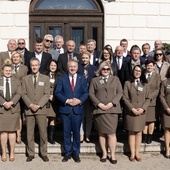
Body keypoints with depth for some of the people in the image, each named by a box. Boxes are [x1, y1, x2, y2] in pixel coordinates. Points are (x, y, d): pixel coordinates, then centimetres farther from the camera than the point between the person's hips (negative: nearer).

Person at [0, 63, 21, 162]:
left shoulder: (17, 81, 8)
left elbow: (19, 94, -3)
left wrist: (11, 102, -18)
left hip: (14, 109, 0)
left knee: (12, 131, 3)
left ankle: (12, 153, 11)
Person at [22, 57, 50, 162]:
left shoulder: (45, 78, 7)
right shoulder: (25, 79, 10)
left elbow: (47, 94, -1)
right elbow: (24, 94, 3)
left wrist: (38, 105, -12)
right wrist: (31, 105, -11)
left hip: (41, 109, -1)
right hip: (29, 109, 1)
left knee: (43, 132, 0)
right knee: (29, 133, 5)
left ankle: (44, 153, 10)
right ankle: (31, 154, 13)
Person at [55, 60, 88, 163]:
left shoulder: (82, 78, 9)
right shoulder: (62, 78, 6)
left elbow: (85, 93, 3)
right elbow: (57, 92, -2)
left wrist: (80, 100, -16)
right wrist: (67, 100, -16)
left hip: (78, 109, 0)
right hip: (65, 109, 0)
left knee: (76, 132, 6)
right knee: (67, 132, 6)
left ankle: (76, 153, 18)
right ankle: (67, 153, 17)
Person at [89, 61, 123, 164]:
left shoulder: (115, 79, 13)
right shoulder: (95, 80, 13)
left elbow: (120, 92, 5)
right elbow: (91, 93, 5)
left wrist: (112, 103, -8)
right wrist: (99, 104, -8)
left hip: (112, 109, -1)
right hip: (99, 109, 1)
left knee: (111, 133, -6)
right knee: (102, 133, 3)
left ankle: (113, 155, 1)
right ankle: (104, 154, 12)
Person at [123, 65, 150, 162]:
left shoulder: (145, 84, 8)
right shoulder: (128, 83, 2)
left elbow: (148, 98, 5)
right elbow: (125, 98, -3)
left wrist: (142, 108, -10)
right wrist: (132, 109, -13)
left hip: (142, 112, 2)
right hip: (130, 112, -1)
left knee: (139, 132, 4)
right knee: (132, 132, 3)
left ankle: (137, 153, 11)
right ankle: (132, 154, 8)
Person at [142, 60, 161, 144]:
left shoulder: (157, 76, 6)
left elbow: (157, 89, 0)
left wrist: (150, 96, -12)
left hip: (152, 101, 0)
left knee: (151, 120, 4)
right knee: (144, 120, 2)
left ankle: (150, 137, 12)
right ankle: (144, 136, 11)